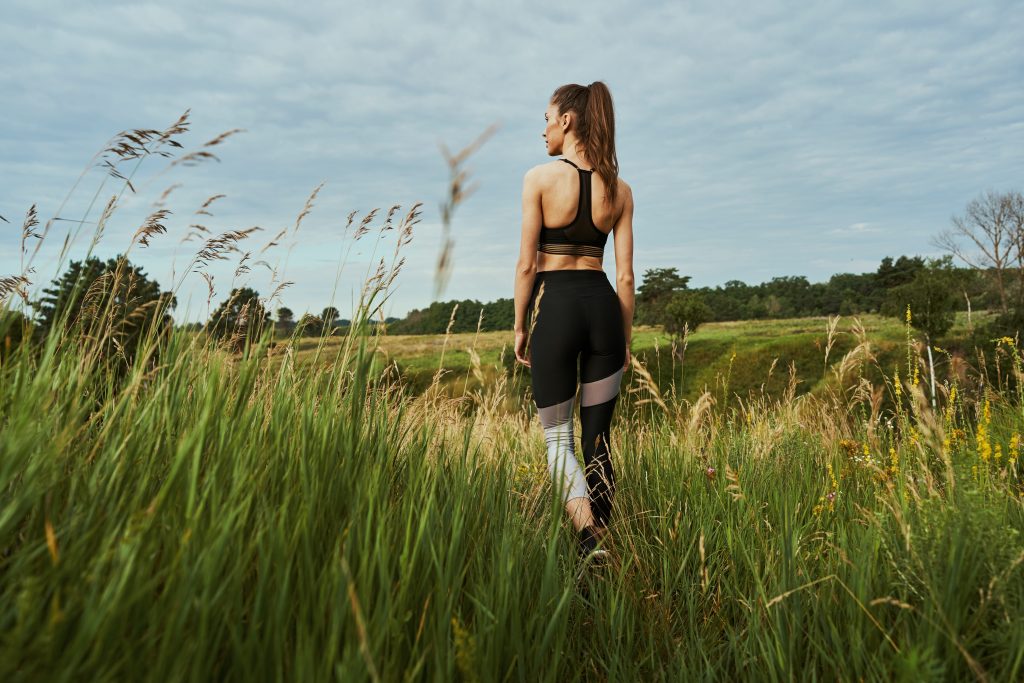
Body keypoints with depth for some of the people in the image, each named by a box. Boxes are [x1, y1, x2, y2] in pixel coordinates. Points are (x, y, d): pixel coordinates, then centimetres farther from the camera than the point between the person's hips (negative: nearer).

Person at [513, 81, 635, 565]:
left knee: (557, 437, 7)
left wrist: (519, 327, 4)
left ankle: (590, 536, -12)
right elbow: (625, 274, 5)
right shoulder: (620, 188, 8)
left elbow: (527, 263, -6)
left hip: (554, 307, -4)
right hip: (604, 307, 4)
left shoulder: (539, 177, -3)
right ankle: (603, 537, 20)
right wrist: (626, 339, 12)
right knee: (597, 438, 12)